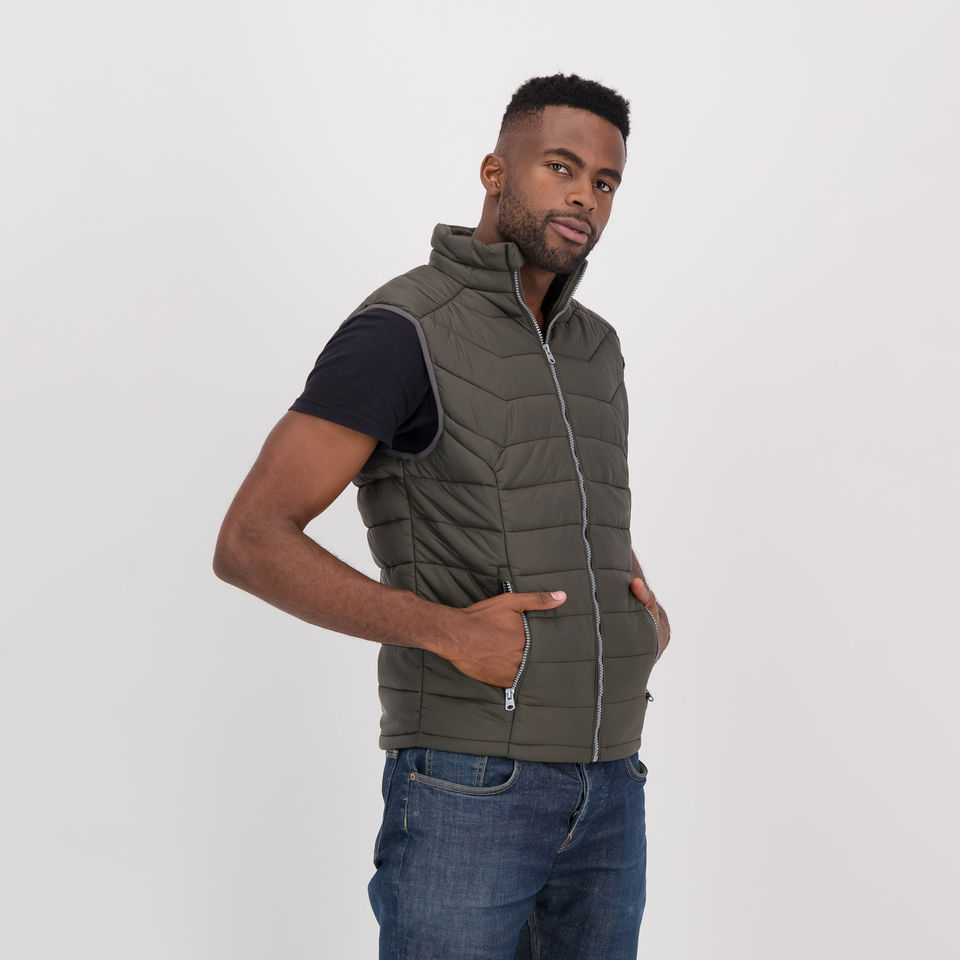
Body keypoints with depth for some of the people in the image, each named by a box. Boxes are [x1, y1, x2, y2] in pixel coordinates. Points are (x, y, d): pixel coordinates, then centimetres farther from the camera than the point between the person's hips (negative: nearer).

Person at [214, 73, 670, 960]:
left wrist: (650, 615, 4)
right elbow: (250, 545, -16)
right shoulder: (402, 332, -11)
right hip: (467, 790, -7)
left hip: (606, 788, 7)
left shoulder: (589, 347, 13)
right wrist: (450, 632, -23)